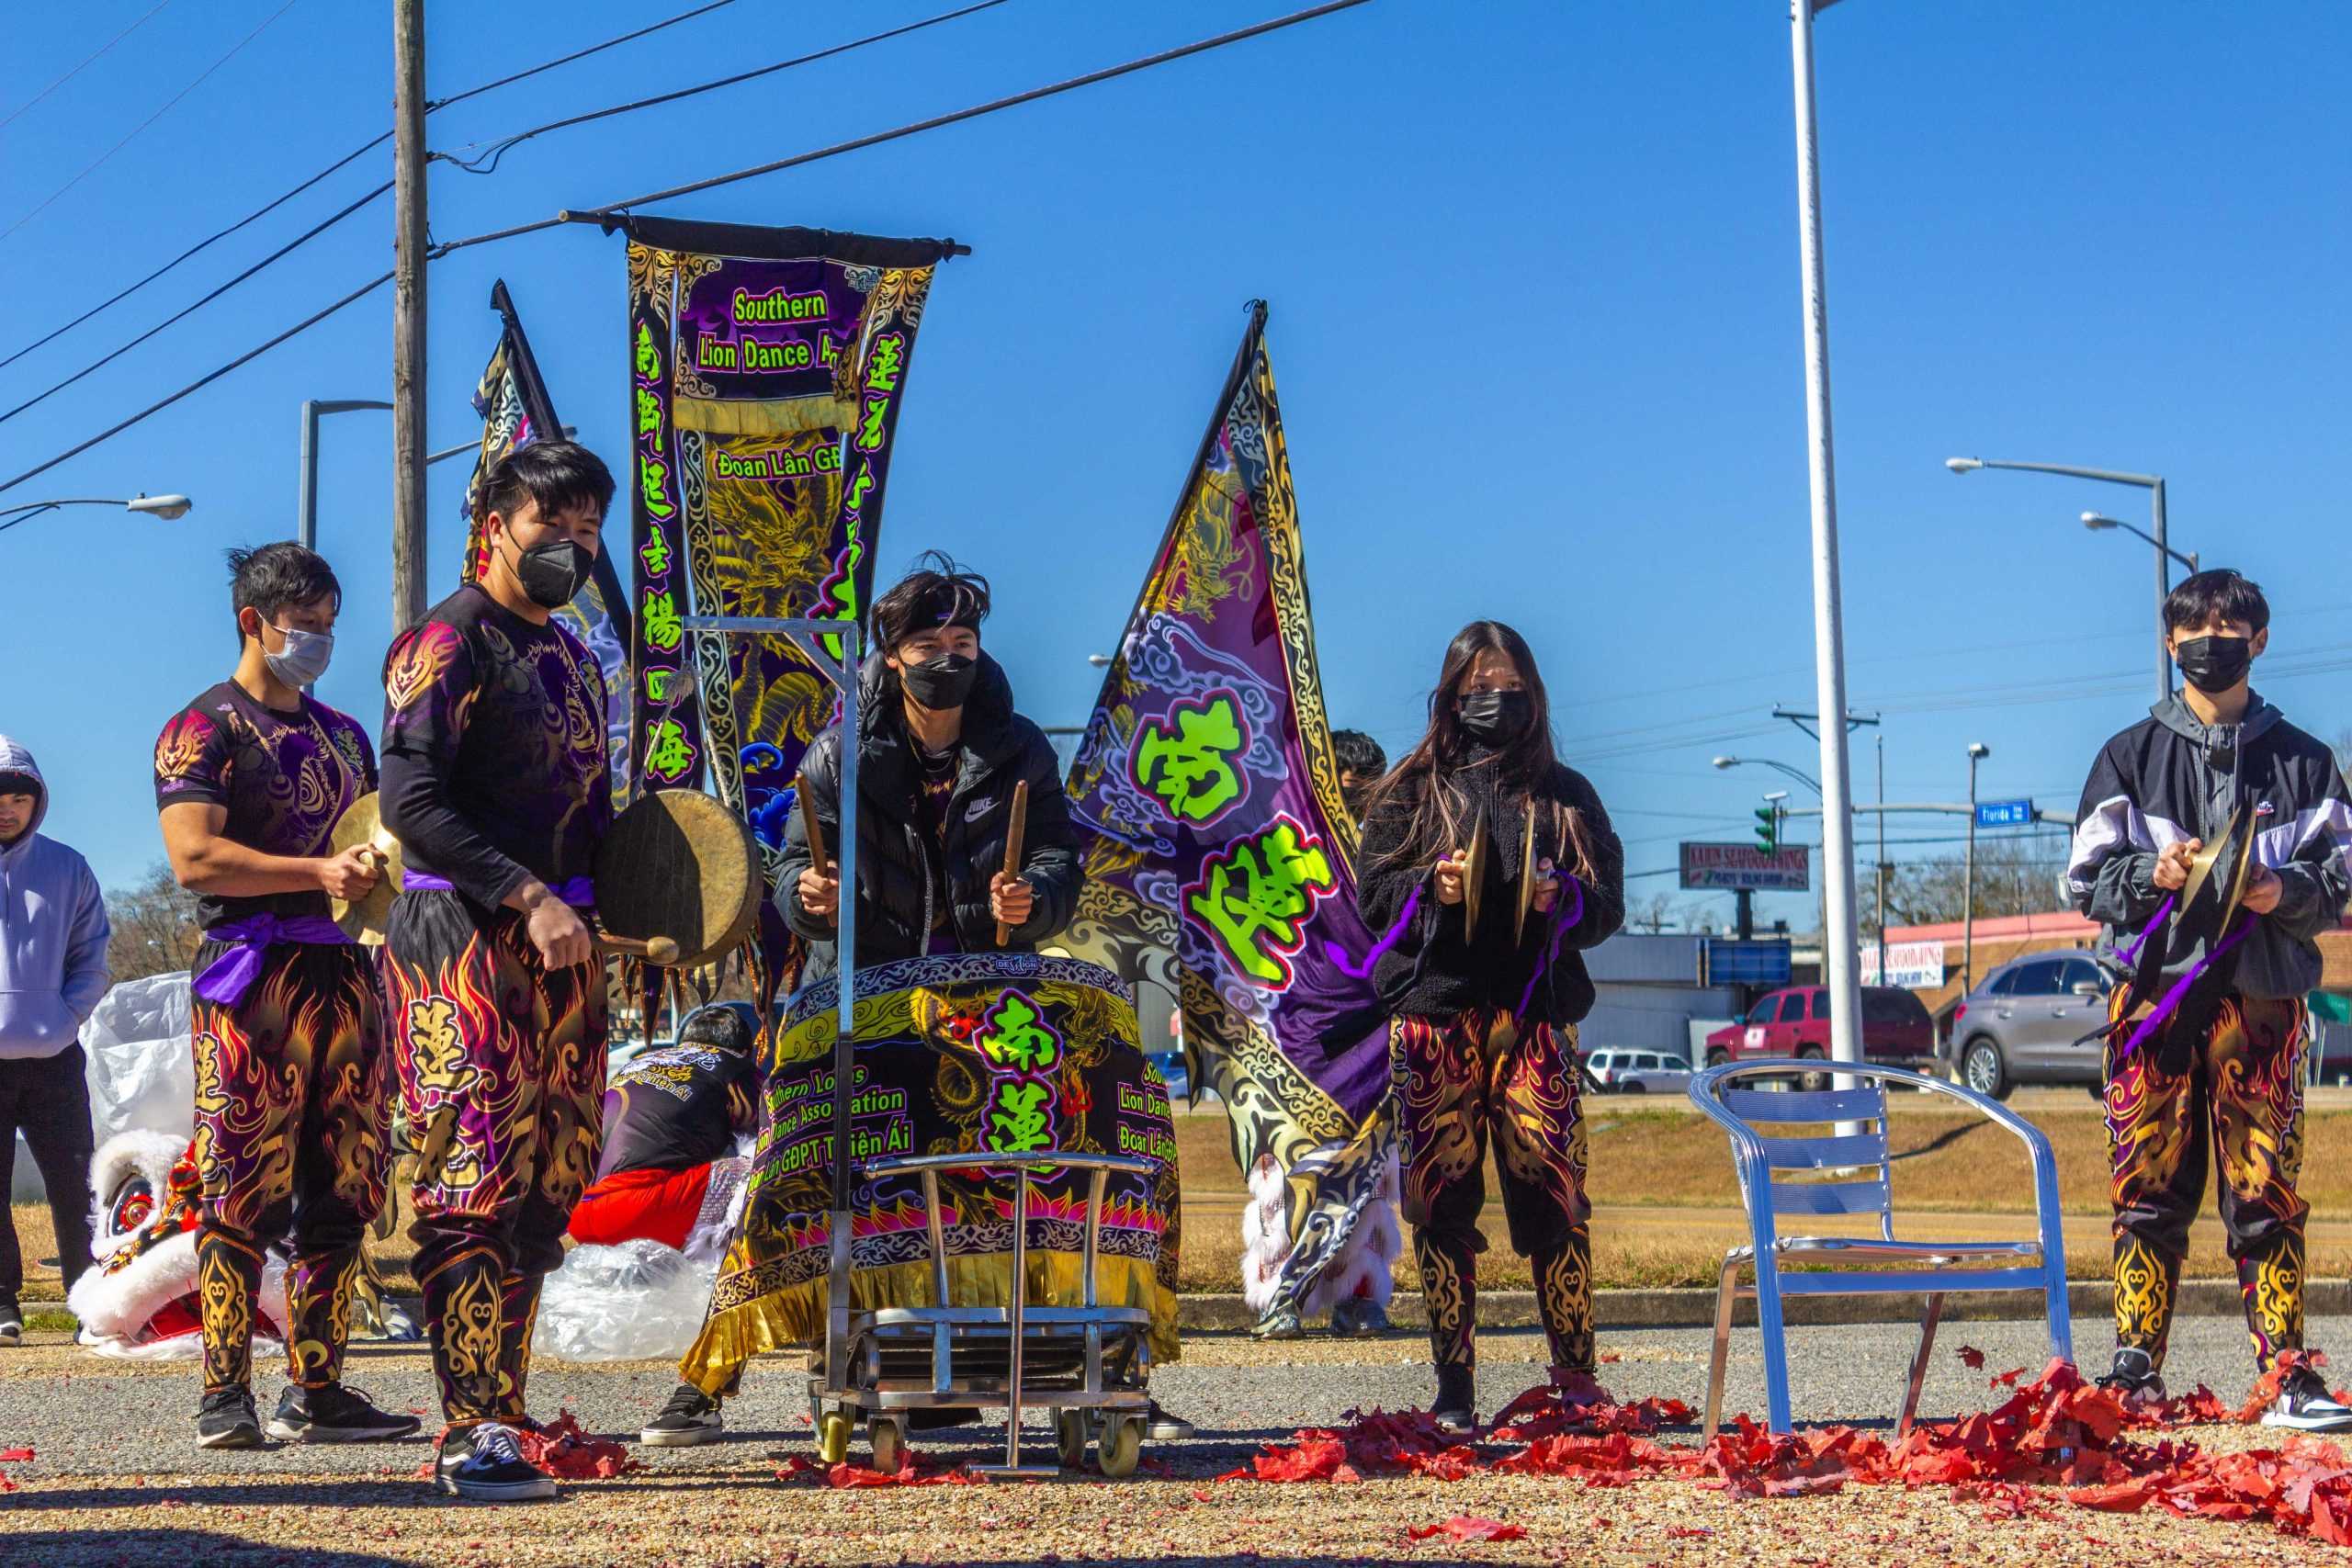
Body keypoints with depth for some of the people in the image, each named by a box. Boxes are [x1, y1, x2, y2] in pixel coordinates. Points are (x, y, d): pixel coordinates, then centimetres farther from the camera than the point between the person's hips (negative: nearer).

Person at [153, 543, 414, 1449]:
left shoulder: (343, 735, 22)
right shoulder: (205, 729, 0)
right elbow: (194, 858, -13)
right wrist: (320, 873, -20)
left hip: (345, 975, 7)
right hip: (252, 977, -7)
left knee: (342, 1195, 4)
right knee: (244, 1198, -9)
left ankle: (316, 1392, 9)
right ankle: (224, 1398, -6)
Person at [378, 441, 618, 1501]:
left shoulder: (570, 657, 20)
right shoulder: (448, 641, -6)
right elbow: (409, 797, -16)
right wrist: (526, 898, -22)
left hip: (560, 944, 9)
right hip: (463, 942, -8)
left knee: (548, 1185, 9)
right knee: (478, 1184, -11)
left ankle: (493, 1405, 16)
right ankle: (475, 1434, -10)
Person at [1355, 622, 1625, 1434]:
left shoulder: (1564, 794, 15)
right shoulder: (1412, 790, 12)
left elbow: (1609, 904, 11)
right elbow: (1373, 894, 7)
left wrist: (1563, 900, -10)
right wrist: (1430, 888, -13)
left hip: (1535, 1016, 0)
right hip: (1434, 1011, 0)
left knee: (1554, 1195, -10)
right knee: (1441, 1200, -2)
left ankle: (1575, 1380, -4)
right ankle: (1453, 1389, 3)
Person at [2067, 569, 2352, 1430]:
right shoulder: (2130, 757, 12)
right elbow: (2086, 879, 9)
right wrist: (2152, 875, -11)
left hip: (2263, 1000, 0)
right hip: (2157, 997, 0)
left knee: (2267, 1196, -3)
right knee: (2148, 1192, -1)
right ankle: (2135, 1369, 4)